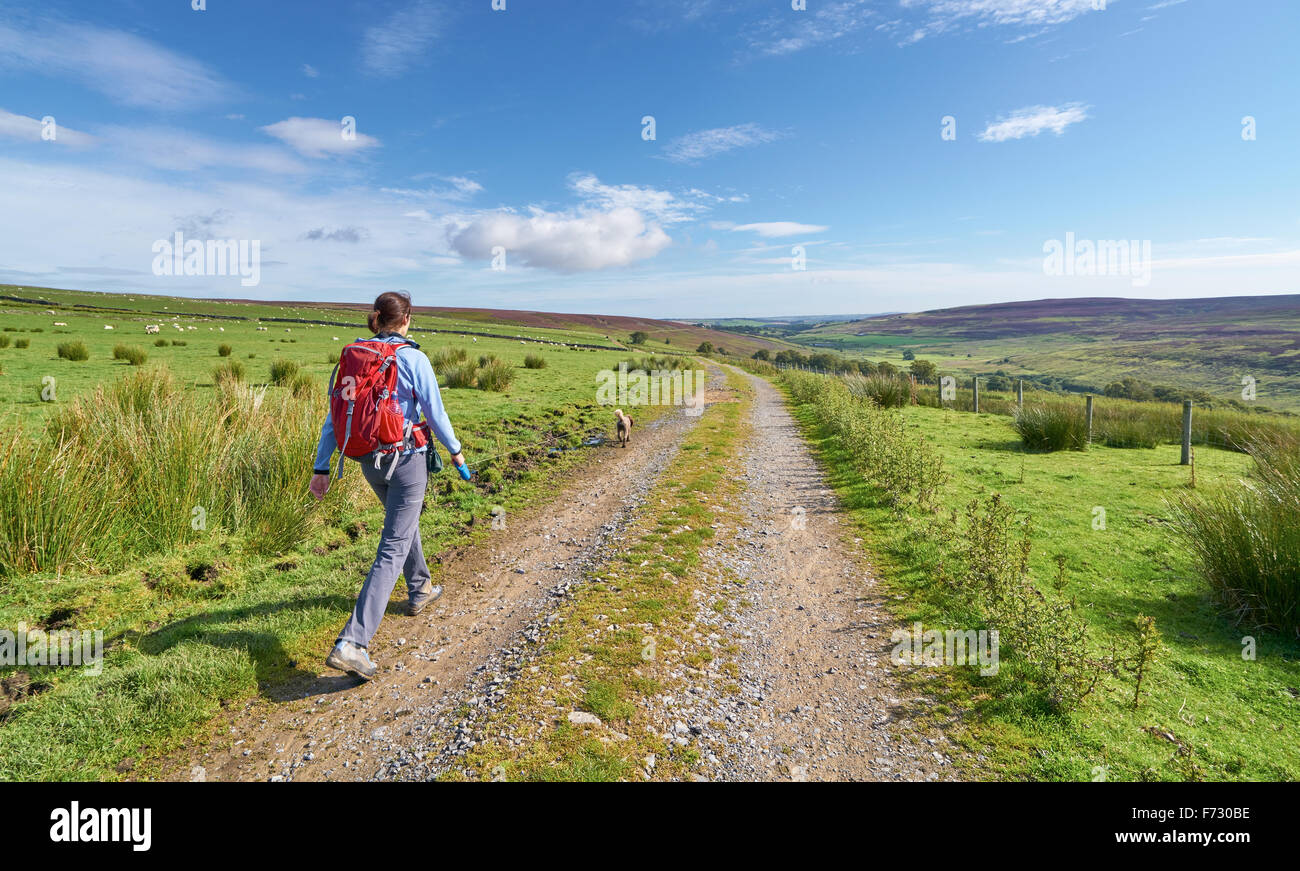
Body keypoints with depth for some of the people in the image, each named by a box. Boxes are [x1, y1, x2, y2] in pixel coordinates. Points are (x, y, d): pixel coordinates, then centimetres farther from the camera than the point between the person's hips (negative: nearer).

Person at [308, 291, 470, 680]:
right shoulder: (413, 358, -12)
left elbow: (334, 416, 3)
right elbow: (435, 413, -8)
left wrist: (321, 467, 7)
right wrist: (455, 451, 7)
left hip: (368, 461, 6)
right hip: (406, 458, -6)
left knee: (403, 520, 30)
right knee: (393, 549, -5)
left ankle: (419, 590, 48)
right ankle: (352, 643, -13)